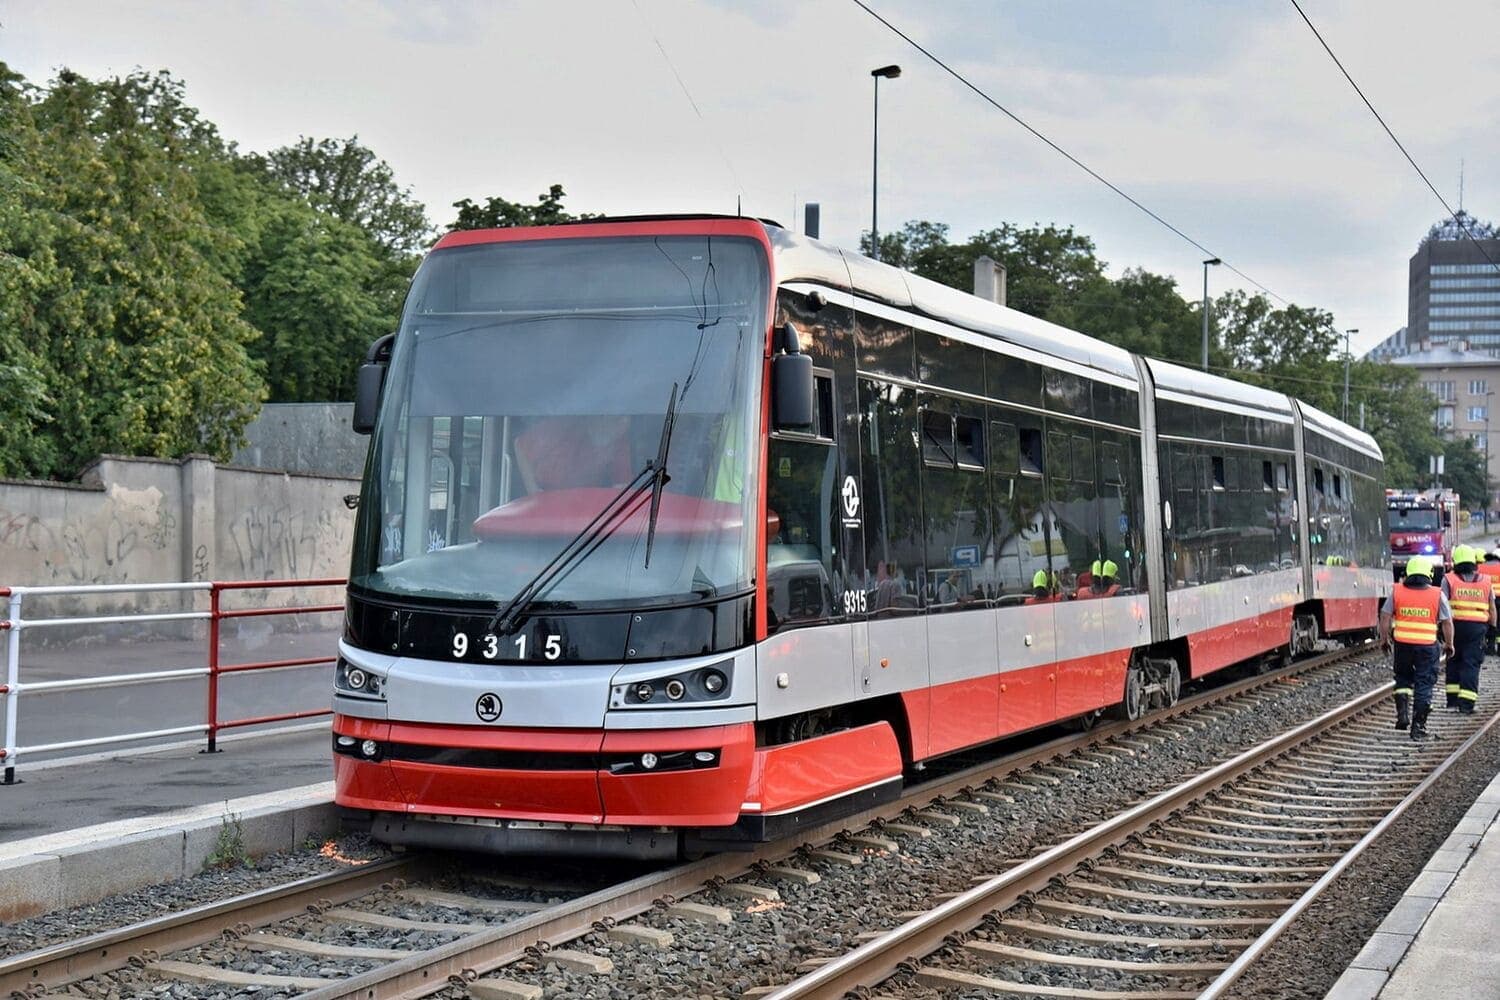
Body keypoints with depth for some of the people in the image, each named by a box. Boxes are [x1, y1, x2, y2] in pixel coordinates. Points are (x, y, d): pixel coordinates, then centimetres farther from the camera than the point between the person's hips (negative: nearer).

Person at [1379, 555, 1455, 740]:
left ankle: (1402, 713, 6)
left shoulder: (1397, 591, -1)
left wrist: (1384, 639, 13)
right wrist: (1449, 644, 12)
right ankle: (1418, 726, 5)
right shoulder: (1437, 595, -4)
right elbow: (1447, 622, 0)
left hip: (1402, 644, 1)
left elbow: (1385, 617, 1)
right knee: (1424, 685, 6)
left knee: (1403, 678, 22)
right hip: (1427, 646, -1)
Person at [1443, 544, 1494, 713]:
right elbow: (1492, 608, 12)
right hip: (1478, 627, 1)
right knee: (1471, 664, 1)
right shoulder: (1485, 581, 8)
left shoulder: (1449, 579, 0)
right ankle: (1466, 703, -6)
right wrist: (1492, 626, 21)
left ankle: (1452, 699, 14)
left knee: (1453, 662, 14)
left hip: (1456, 625, -1)